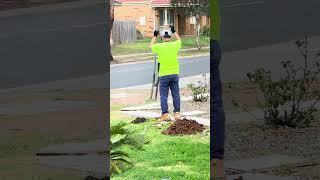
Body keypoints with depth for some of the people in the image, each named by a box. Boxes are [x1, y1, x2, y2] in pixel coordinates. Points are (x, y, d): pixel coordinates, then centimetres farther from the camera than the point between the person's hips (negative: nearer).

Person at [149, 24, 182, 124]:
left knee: (163, 95, 2)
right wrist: (173, 31, 34)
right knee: (176, 94, 8)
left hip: (164, 75, -3)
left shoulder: (159, 47, -9)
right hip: (174, 73, 3)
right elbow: (179, 40, 23)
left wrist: (155, 36, 27)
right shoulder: (175, 45, -2)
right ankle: (177, 113, 9)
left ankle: (165, 114, -3)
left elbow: (151, 46, 15)